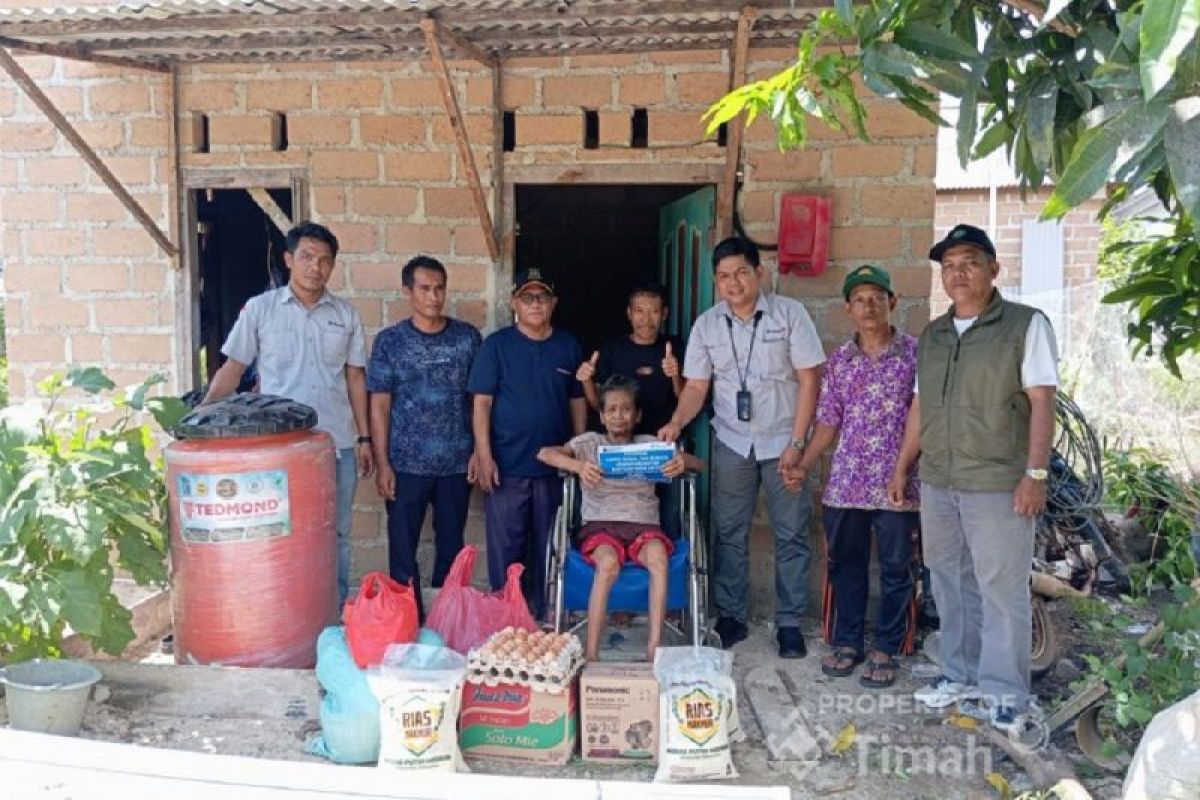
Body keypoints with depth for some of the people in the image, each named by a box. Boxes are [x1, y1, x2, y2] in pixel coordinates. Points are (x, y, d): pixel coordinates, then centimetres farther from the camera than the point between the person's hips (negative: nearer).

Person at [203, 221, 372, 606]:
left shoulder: (347, 315, 7)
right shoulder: (260, 308, 0)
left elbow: (355, 378, 10)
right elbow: (232, 369, 3)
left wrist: (364, 438, 7)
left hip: (337, 444, 2)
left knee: (336, 535, 10)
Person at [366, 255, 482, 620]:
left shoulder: (468, 337, 3)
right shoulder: (389, 341, -1)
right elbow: (379, 405, -1)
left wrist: (479, 451, -1)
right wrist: (382, 464, -6)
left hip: (457, 463, 2)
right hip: (407, 464, -1)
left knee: (452, 546, 11)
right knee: (403, 548, 5)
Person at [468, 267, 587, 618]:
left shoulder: (568, 346, 6)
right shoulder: (496, 345, -2)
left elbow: (578, 402, 11)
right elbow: (481, 403, -4)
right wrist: (484, 456, -11)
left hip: (555, 466, 3)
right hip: (507, 467, -2)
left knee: (549, 548, 12)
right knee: (505, 547, 4)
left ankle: (545, 613, 25)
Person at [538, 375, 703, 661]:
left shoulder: (649, 444, 15)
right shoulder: (590, 443, 11)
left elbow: (699, 464, 9)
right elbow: (544, 453, -4)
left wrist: (683, 461, -17)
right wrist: (578, 466, -24)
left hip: (643, 525, 1)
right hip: (600, 524, -1)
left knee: (658, 555, -33)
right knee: (609, 563, -34)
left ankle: (654, 647, -30)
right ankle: (591, 653, -27)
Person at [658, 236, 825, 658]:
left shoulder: (789, 313, -6)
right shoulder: (706, 324, 2)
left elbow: (809, 379, -7)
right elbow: (696, 386, 4)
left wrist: (796, 444, -12)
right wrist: (677, 422, -16)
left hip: (783, 443, -2)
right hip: (732, 444, 2)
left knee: (791, 535, 4)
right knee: (728, 534, 7)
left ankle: (789, 622, 16)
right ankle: (730, 616, 21)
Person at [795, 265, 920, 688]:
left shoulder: (915, 353, -2)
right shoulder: (839, 360, 7)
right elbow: (828, 422, 10)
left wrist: (911, 471, -8)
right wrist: (803, 464, -1)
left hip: (898, 484, -3)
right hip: (845, 482, 3)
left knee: (895, 569, 8)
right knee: (844, 565, 13)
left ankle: (886, 649, 22)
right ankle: (847, 642, 28)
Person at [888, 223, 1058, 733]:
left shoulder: (1026, 325, -4)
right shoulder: (932, 336, 13)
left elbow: (1041, 403, -8)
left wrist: (1035, 473, -14)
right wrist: (901, 468, 16)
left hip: (998, 484, -6)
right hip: (937, 482, 6)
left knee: (1001, 589, 0)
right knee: (950, 582, 13)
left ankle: (1005, 695, 12)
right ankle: (960, 676, 27)